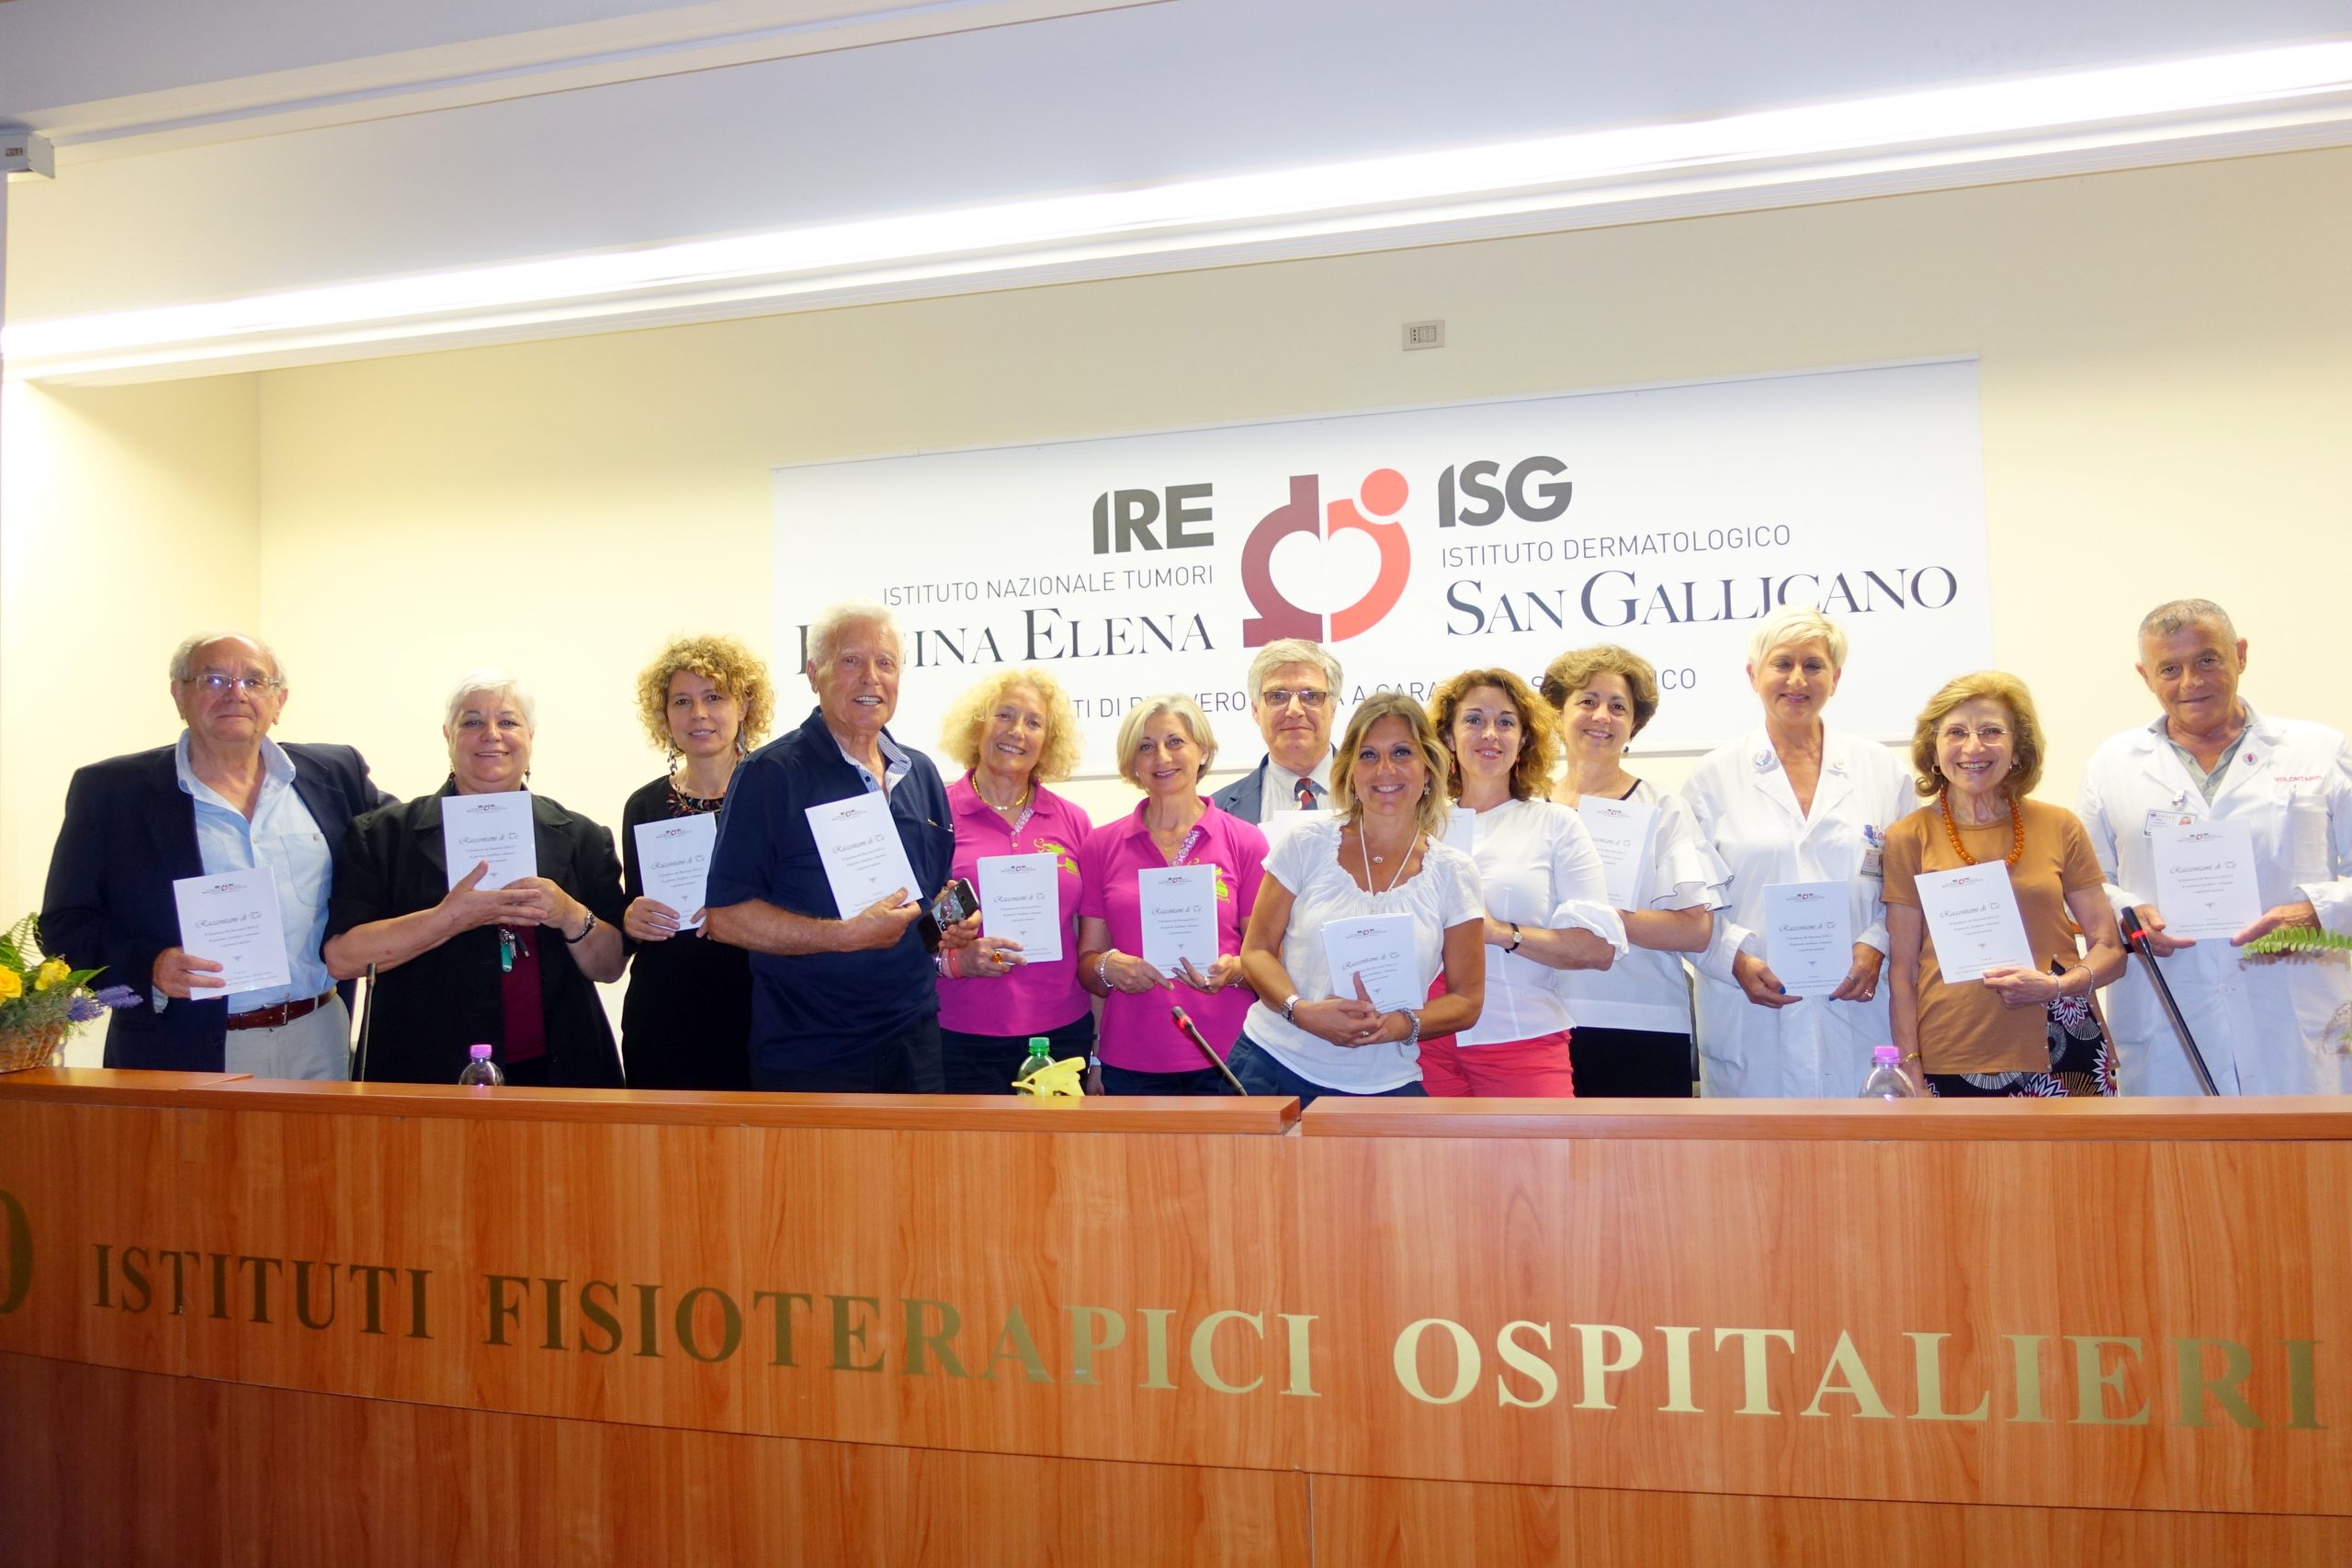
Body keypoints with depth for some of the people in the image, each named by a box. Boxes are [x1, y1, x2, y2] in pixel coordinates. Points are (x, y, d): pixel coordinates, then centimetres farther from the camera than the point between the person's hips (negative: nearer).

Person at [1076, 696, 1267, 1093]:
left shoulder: (1245, 842, 1)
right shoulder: (1101, 845, 4)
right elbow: (1086, 961, 8)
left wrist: (1233, 970, -17)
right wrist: (1109, 968, -14)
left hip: (1226, 1061, -1)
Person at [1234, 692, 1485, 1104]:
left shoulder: (1452, 873, 0)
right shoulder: (1307, 843, -2)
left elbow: (1466, 1001, 3)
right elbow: (1256, 951, 0)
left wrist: (1402, 1025, -16)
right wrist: (1302, 1011, -18)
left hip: (1384, 1086, 1)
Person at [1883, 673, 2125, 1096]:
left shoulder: (2061, 827, 3)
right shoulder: (1908, 838, 1)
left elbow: (2110, 949, 7)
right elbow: (1902, 970, 2)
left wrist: (2057, 985, -12)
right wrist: (1911, 1071, -4)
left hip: (2064, 1055, 1)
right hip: (1951, 1064, -1)